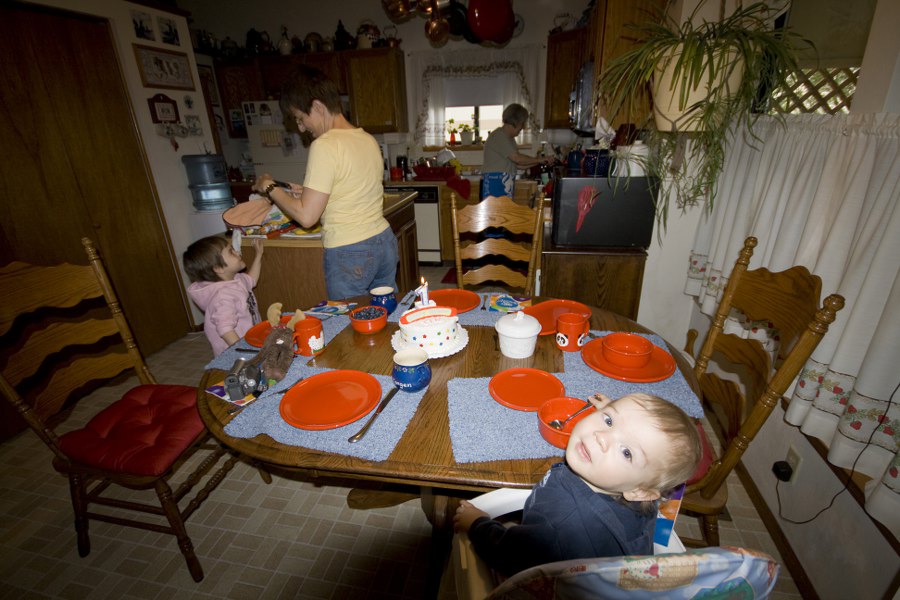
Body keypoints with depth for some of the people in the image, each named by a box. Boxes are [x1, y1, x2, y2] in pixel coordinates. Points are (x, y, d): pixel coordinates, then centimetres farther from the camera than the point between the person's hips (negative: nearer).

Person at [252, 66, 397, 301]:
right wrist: (307, 192, 16)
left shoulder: (325, 146, -15)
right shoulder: (368, 139, 8)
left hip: (350, 255, -7)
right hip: (384, 242, 8)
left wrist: (269, 188, -1)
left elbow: (306, 216, -16)